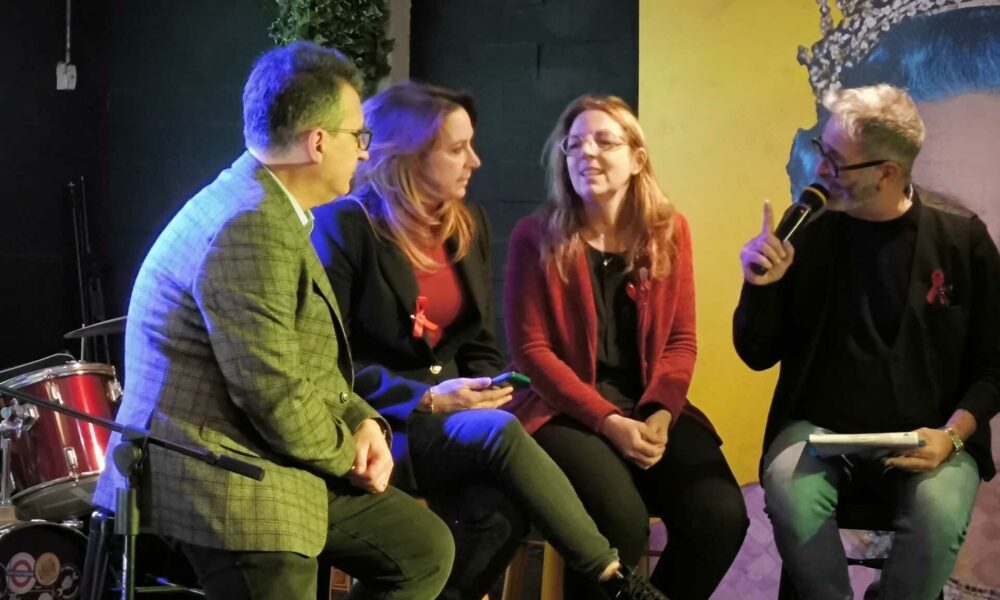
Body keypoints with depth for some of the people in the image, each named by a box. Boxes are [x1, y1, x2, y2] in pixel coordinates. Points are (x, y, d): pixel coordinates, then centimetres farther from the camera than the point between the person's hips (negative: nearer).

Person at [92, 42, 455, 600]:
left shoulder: (271, 210, 12)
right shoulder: (251, 229, -23)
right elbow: (275, 393, -25)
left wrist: (361, 421, 1)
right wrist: (348, 456, -7)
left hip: (275, 465, 11)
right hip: (220, 484, -11)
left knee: (425, 550, 12)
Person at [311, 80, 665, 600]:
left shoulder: (468, 225, 11)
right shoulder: (344, 226, -10)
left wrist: (483, 392, -8)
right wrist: (424, 400, -22)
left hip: (447, 419, 6)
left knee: (498, 513, -29)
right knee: (502, 435, -32)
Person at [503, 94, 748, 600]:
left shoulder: (669, 231, 7)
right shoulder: (536, 236, -2)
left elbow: (681, 340, 7)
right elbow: (529, 348, -7)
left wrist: (660, 414, -12)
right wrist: (608, 420, -16)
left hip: (649, 409, 4)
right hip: (566, 411, -3)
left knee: (721, 515, -19)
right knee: (620, 520, -30)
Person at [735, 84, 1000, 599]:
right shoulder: (809, 233, 0)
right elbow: (758, 355, 5)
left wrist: (952, 435, -13)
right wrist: (759, 288, -14)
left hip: (922, 437, -1)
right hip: (819, 427, 1)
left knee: (940, 513, -31)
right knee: (790, 493, -31)